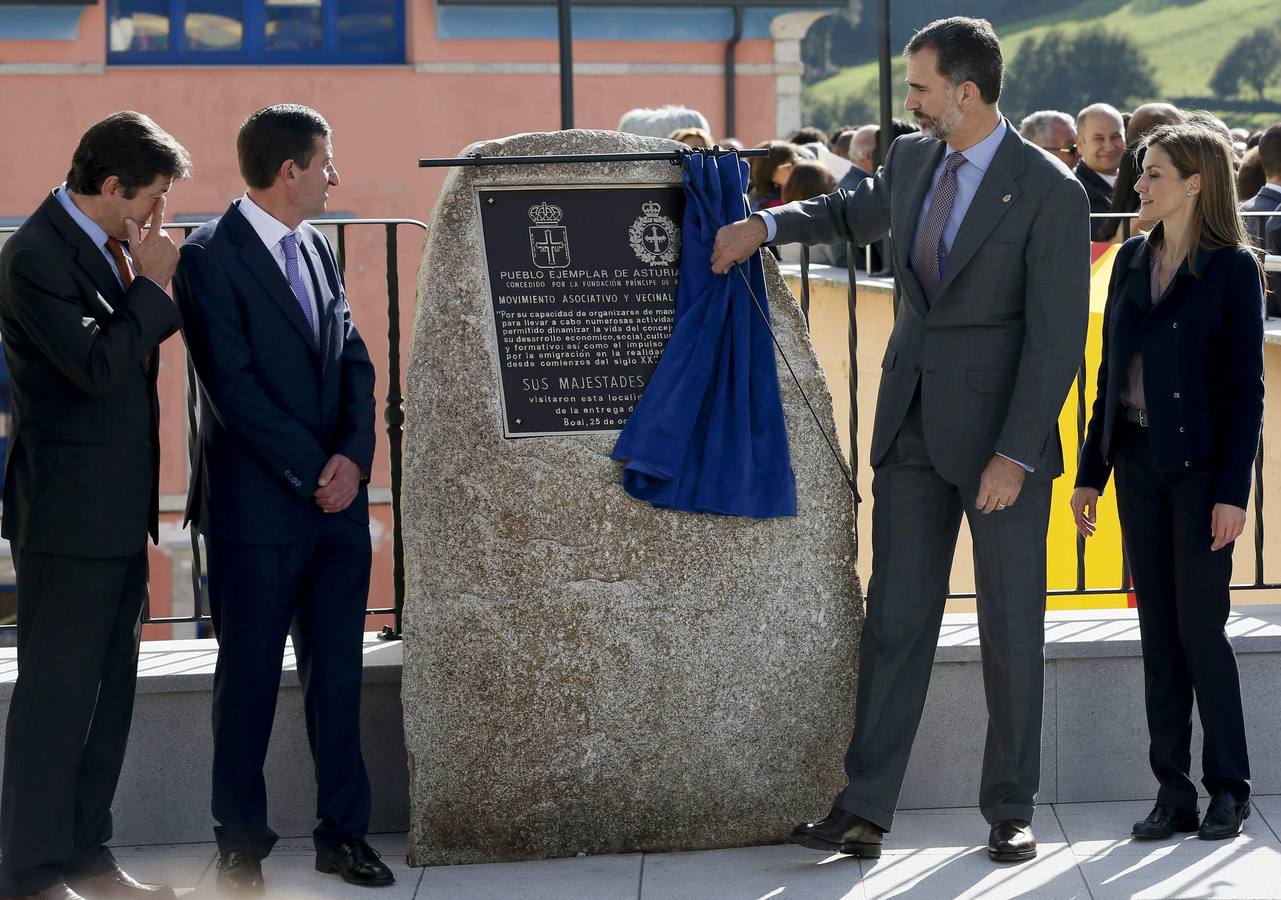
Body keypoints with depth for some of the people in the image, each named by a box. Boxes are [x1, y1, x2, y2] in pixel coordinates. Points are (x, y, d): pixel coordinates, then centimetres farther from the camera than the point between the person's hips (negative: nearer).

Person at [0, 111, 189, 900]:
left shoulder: (105, 247, 12)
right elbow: (96, 367, -23)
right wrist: (153, 284, -16)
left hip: (118, 512, 10)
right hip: (69, 513, -10)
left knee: (110, 686, 13)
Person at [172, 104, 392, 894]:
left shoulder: (317, 250, 13)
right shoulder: (211, 258, -10)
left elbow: (355, 361, 10)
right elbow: (233, 387, -15)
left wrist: (354, 457, -7)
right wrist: (313, 470, -14)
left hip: (338, 500, 6)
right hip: (257, 504, -6)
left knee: (337, 671, 10)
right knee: (250, 678, 3)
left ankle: (344, 831, 19)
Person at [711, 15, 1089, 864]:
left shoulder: (1051, 191, -13)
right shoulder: (912, 159, 6)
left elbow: (1058, 335, -15)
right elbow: (853, 213, 29)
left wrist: (1016, 453, -18)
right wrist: (764, 225, 12)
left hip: (1002, 429, -5)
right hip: (913, 424, 5)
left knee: (1011, 627, 5)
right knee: (896, 618, 3)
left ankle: (1011, 811, 16)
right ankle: (864, 812, 3)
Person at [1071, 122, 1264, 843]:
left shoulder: (1233, 268, -7)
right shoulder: (1133, 260, 10)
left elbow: (1247, 386, -8)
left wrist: (1234, 490, -14)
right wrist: (1091, 471, 11)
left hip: (1201, 467, -5)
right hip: (1137, 463, 6)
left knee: (1201, 625, -3)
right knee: (1158, 629, 7)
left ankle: (1229, 789, 10)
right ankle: (1174, 793, 12)